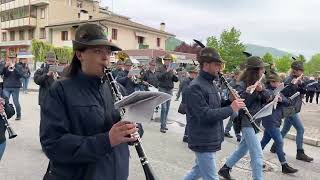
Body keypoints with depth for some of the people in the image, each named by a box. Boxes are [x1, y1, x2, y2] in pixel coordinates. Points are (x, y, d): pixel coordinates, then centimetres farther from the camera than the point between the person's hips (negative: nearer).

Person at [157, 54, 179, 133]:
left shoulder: (172, 69, 11)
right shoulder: (161, 69, -3)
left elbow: (176, 80, 6)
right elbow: (159, 77, -18)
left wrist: (175, 75, -14)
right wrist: (166, 71, -28)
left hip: (170, 90, 5)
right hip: (163, 89, -5)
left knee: (167, 108, 8)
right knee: (164, 108, -11)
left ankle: (164, 124, 18)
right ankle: (162, 126, -7)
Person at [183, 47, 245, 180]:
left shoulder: (211, 84, 11)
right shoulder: (195, 87, -21)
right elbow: (205, 115, -28)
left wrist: (230, 102, -2)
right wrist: (231, 109, -23)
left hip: (211, 140, 9)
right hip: (203, 143, -9)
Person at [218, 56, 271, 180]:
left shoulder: (259, 83, 8)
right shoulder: (243, 84, -15)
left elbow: (268, 99, 0)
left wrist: (261, 90, -17)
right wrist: (247, 93, -35)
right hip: (247, 122, -9)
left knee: (243, 149, 20)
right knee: (257, 155, -8)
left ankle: (225, 168, 36)